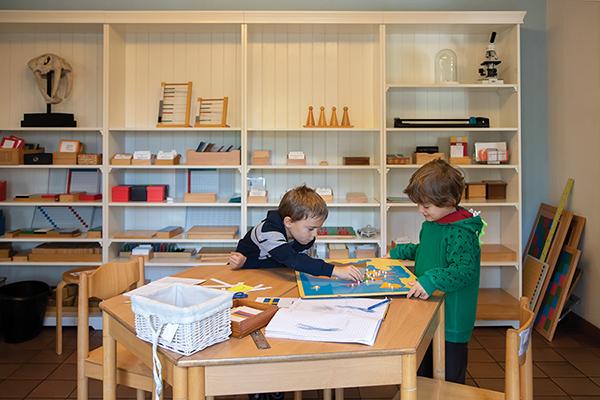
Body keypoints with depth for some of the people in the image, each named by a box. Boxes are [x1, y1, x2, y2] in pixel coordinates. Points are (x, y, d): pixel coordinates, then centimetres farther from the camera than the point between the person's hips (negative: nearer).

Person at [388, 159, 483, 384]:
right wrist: (400, 252, 16)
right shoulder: (430, 224, 6)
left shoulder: (461, 233, -23)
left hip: (451, 319, -9)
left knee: (449, 383, 10)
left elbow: (466, 270, -32)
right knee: (422, 375, 24)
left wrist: (431, 281, -42)